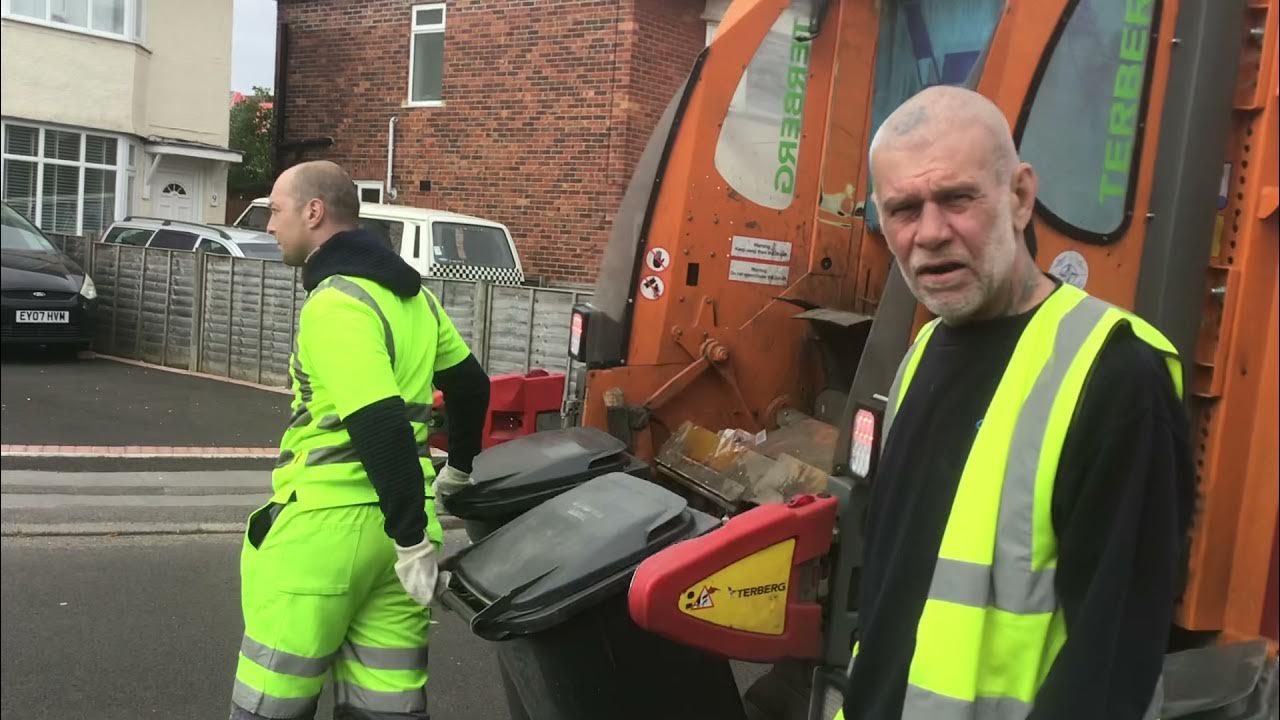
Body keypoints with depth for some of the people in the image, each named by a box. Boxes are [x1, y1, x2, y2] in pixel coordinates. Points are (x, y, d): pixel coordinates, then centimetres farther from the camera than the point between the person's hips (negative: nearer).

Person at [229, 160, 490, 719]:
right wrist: (457, 471, 33)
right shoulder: (412, 294, 11)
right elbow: (471, 386, 21)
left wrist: (413, 542, -21)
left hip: (323, 523, -8)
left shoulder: (336, 301, -15)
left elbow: (381, 429, -24)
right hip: (391, 521, 8)